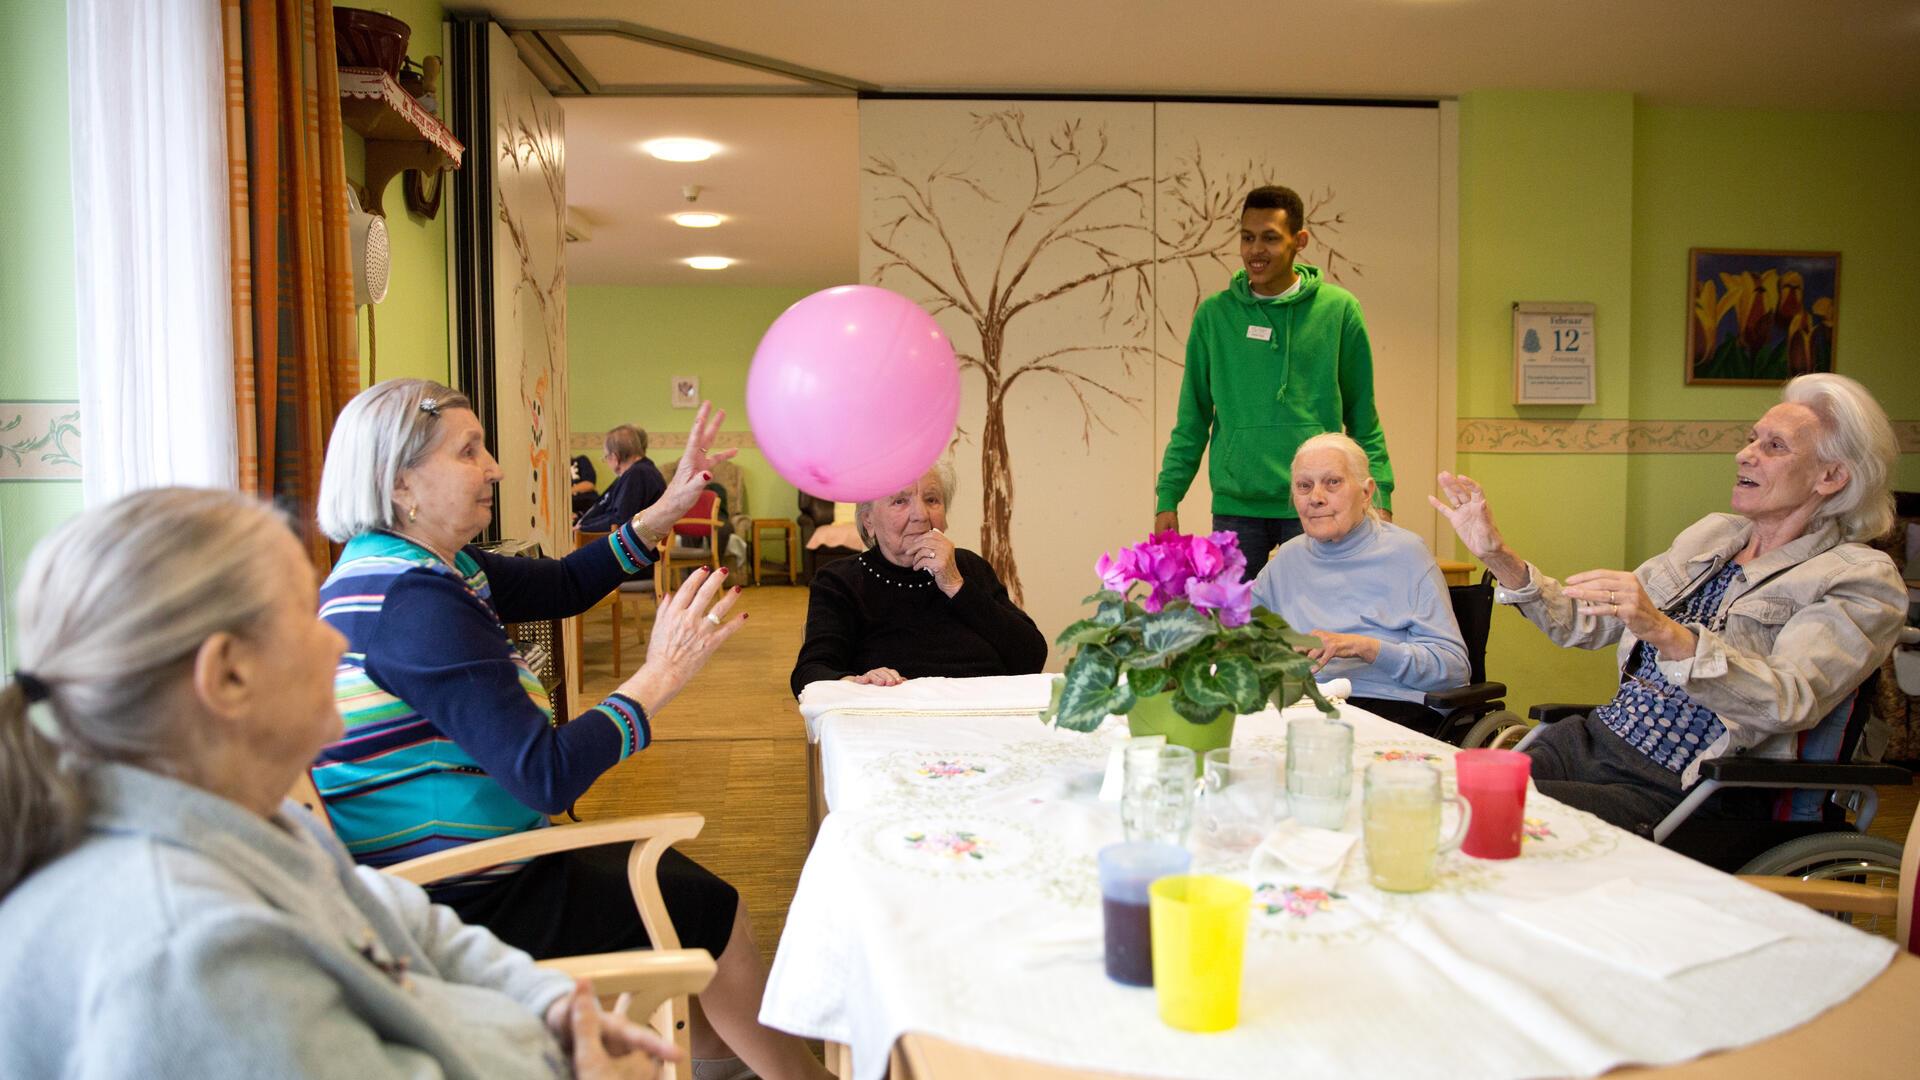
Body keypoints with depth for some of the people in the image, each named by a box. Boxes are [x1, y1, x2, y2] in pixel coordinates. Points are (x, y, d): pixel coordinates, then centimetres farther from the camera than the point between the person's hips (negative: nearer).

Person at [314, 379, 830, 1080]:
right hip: (454, 904, -10)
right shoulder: (417, 600, -27)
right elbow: (547, 778, -31)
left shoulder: (427, 566, 4)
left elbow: (563, 586, 13)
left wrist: (669, 509, 4)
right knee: (707, 906, 3)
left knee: (670, 869, 21)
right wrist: (659, 679, -23)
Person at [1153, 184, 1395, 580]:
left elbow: (1364, 420, 5)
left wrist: (1378, 497, -1)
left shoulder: (1338, 309, 1)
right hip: (1236, 507, 1)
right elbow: (1192, 421, 8)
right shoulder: (1214, 314, 4)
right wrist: (1168, 498, 2)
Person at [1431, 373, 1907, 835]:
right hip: (1593, 740, 6)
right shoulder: (1712, 533, 17)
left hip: (1679, 792, -6)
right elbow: (1587, 624, 17)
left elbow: (1788, 702, -21)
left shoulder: (1862, 578, -3)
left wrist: (1664, 632, -36)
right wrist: (1498, 557, 3)